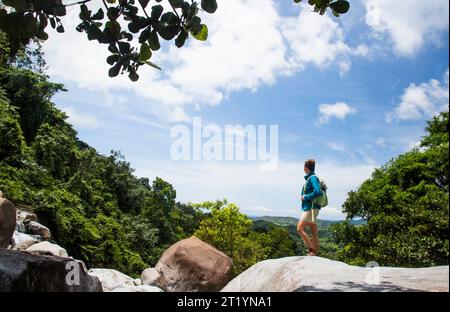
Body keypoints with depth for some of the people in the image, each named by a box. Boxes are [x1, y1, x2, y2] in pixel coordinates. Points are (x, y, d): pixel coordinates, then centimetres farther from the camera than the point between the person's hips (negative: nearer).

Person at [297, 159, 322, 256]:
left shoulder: (312, 178, -12)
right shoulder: (309, 178, 16)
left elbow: (317, 192, -24)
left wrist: (305, 197, -15)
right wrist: (304, 197, 11)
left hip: (311, 208, -10)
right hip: (308, 208, 10)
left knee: (300, 229, -12)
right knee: (314, 233, 9)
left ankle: (311, 250, -9)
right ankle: (315, 253, 12)